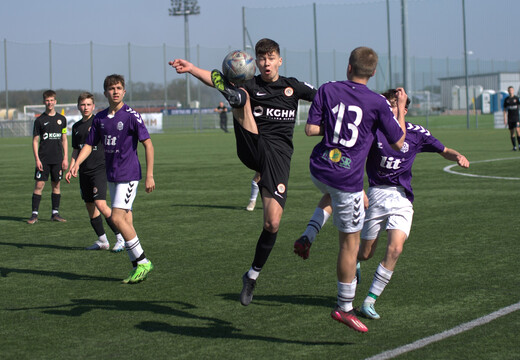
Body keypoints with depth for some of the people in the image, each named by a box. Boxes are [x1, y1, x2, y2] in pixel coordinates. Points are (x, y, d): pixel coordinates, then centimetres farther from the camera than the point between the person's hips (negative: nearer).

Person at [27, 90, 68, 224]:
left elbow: (64, 139, 11)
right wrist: (37, 159, -8)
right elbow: (35, 140, 1)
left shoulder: (61, 119, 8)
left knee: (56, 185, 6)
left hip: (57, 159, 2)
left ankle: (55, 213, 13)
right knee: (39, 185, -6)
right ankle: (34, 214, -3)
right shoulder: (40, 120, 1)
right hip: (43, 159, -2)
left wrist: (65, 158, 4)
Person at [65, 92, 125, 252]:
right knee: (90, 207, 7)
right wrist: (70, 169, 14)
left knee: (100, 204, -18)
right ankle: (102, 240, 19)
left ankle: (121, 238, -9)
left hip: (99, 168, -7)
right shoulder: (76, 127, 14)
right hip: (84, 171, 7)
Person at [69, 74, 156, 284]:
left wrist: (149, 176, -13)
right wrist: (76, 164, -4)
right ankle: (137, 267, 13)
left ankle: (143, 262, -6)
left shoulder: (131, 115, -10)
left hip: (129, 174, -7)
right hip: (111, 175, 7)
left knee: (117, 218, -16)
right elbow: (89, 144, 14)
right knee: (125, 222, 8)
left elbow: (148, 144, -10)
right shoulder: (100, 118, 8)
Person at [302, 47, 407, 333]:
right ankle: (344, 308, 12)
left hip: (319, 170, 4)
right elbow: (398, 142, 1)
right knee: (350, 244, 7)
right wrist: (401, 107, 12)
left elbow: (310, 129, -3)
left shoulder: (327, 90, -1)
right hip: (347, 178, -4)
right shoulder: (377, 103, -7)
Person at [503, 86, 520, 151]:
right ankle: (514, 146, 10)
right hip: (510, 118, 2)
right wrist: (505, 119, 5)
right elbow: (505, 110, 11)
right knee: (512, 133, 4)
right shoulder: (506, 99, 8)